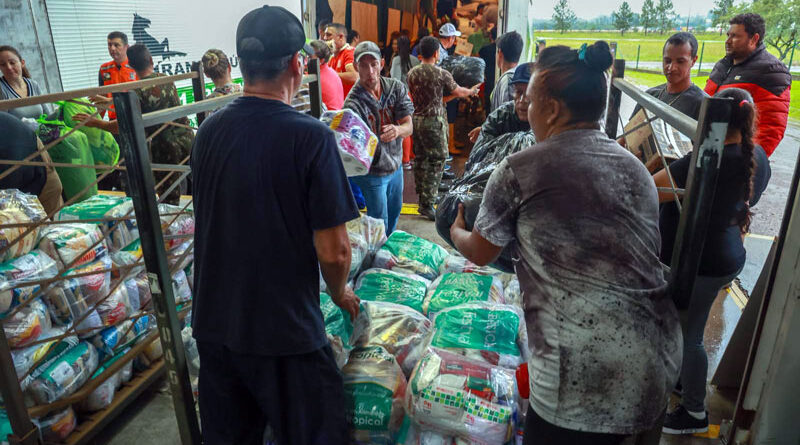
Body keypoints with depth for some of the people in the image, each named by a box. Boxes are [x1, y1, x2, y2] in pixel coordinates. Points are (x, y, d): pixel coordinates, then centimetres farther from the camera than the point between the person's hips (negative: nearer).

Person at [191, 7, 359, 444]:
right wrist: (339, 294, 3)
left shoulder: (208, 130, -1)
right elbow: (332, 252, -18)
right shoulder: (310, 136, -18)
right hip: (286, 331, -6)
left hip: (213, 323, 6)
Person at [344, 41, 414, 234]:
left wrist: (397, 130, -37)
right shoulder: (353, 103, -23)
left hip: (396, 165, 6)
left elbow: (409, 127, -13)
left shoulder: (397, 88, -9)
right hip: (372, 172, -5)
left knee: (395, 211, 25)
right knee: (379, 223, 6)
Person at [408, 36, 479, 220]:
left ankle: (423, 198, 24)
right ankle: (427, 204, -2)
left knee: (420, 159, 14)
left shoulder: (412, 73, 5)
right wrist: (472, 91, 25)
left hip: (417, 120, 6)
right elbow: (459, 92, 3)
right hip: (434, 122, -6)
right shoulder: (442, 74, -11)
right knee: (436, 163, 0)